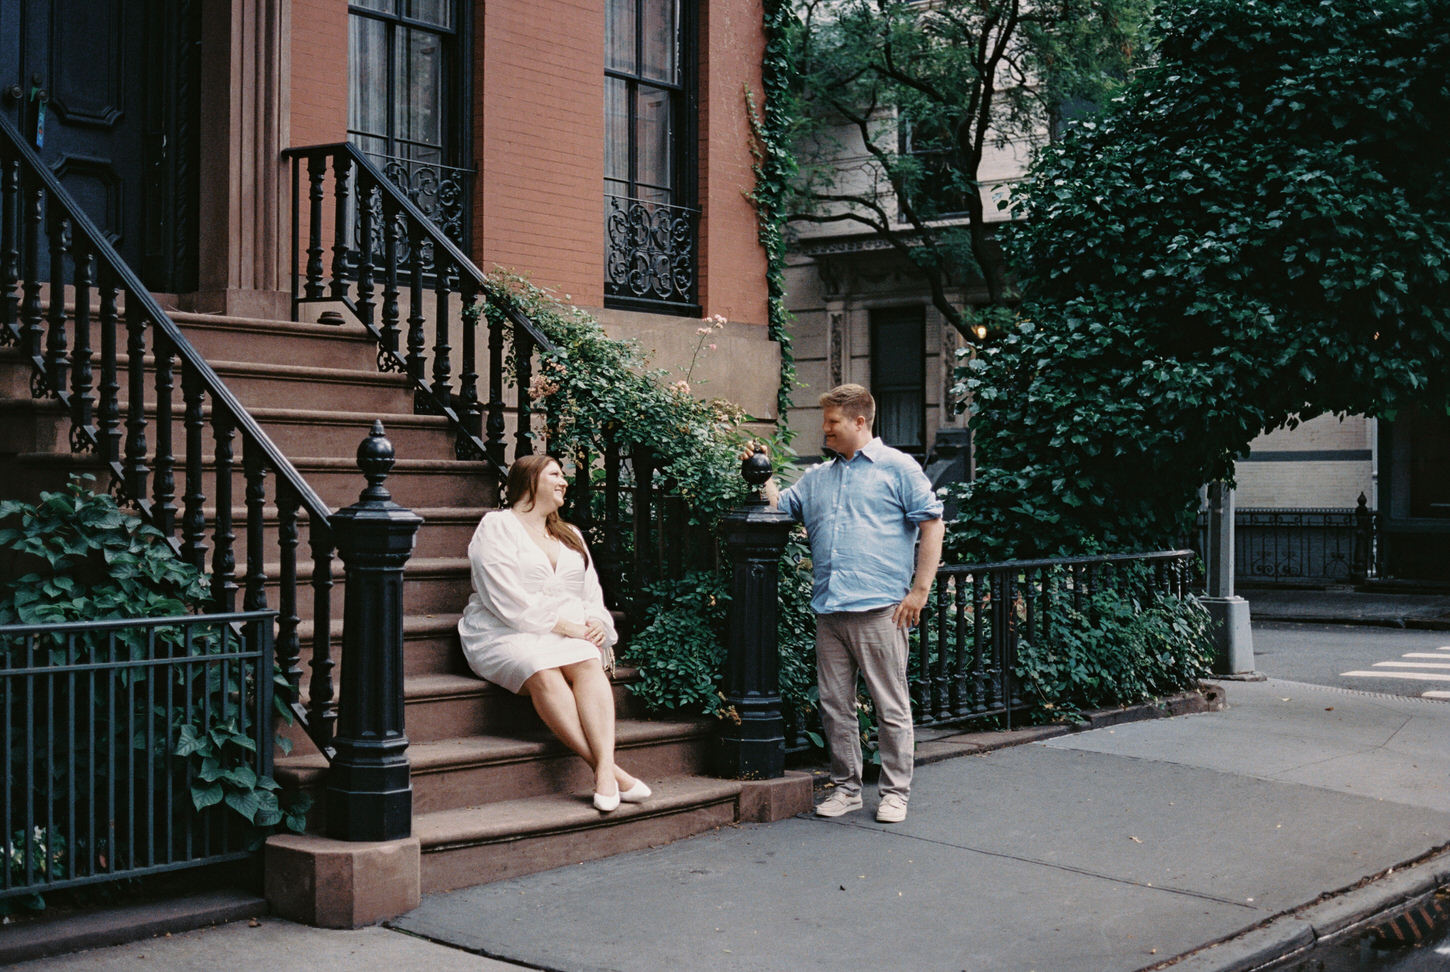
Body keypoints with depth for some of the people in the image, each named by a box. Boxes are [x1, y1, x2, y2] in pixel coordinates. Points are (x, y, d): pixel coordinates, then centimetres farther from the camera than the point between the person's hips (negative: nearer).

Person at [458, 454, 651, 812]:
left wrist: (596, 623, -3)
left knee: (588, 663, -31)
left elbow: (592, 593, 21)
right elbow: (506, 600, -10)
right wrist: (563, 625, -15)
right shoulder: (496, 526, 3)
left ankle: (606, 766, -46)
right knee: (543, 672, -37)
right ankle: (606, 769, -42)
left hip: (568, 633, 5)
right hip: (505, 635, -5)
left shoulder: (570, 536, 27)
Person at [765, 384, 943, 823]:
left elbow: (932, 525, -1)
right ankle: (845, 787, 19)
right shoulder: (816, 478, 20)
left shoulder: (898, 468, 3)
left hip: (879, 609, -6)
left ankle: (895, 792, 9)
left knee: (891, 707, 0)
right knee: (834, 705, 8)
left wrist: (919, 590, -7)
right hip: (828, 608, 6)